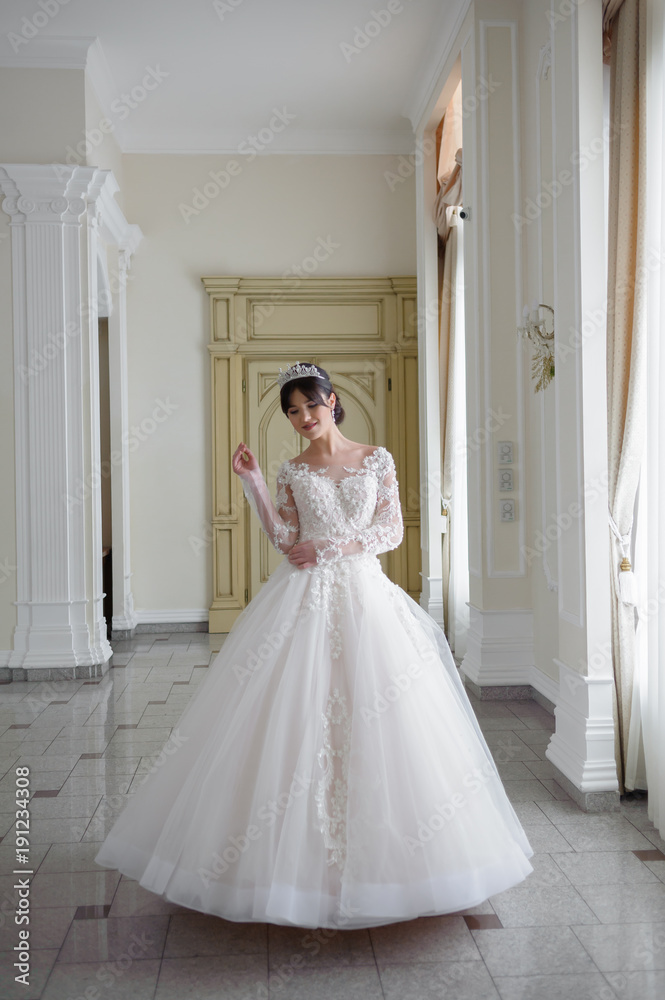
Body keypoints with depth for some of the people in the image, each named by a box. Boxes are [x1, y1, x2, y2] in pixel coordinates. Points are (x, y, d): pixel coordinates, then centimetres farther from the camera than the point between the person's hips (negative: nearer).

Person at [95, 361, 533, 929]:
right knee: (299, 722, -3)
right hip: (305, 600, 1)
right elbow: (285, 538, 1)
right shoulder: (294, 471, 10)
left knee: (373, 724, -2)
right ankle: (298, 854, 7)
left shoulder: (377, 460, 6)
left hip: (364, 595, -1)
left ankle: (371, 853, 12)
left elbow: (392, 531, 1)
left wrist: (328, 548, -8)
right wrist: (252, 481, -3)